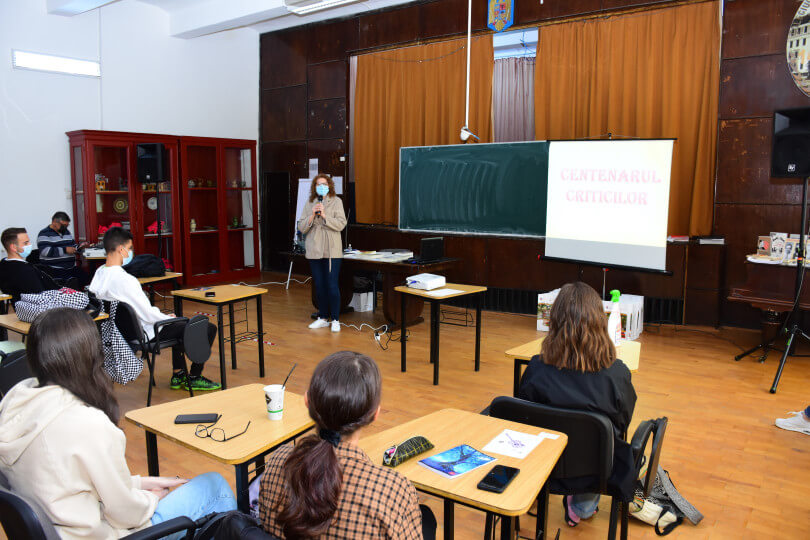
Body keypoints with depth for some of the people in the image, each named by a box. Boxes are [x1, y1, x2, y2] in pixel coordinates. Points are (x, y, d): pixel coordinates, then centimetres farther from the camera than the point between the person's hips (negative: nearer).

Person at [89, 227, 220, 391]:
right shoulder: (125, 280, -30)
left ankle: (178, 374, 34)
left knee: (179, 323, 34)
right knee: (209, 329, -5)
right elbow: (148, 315, -26)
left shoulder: (99, 274, -1)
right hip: (145, 334, -10)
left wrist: (163, 316, 10)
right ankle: (194, 378, 11)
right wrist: (168, 317, -6)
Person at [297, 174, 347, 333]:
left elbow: (341, 224, -9)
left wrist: (324, 215, -17)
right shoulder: (309, 204, 11)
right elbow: (301, 227, 5)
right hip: (314, 250, 4)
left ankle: (335, 320, 5)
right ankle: (323, 318, 22)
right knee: (319, 285, 10)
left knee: (332, 285, -6)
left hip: (332, 250, -4)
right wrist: (312, 215, -10)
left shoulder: (336, 201, 1)